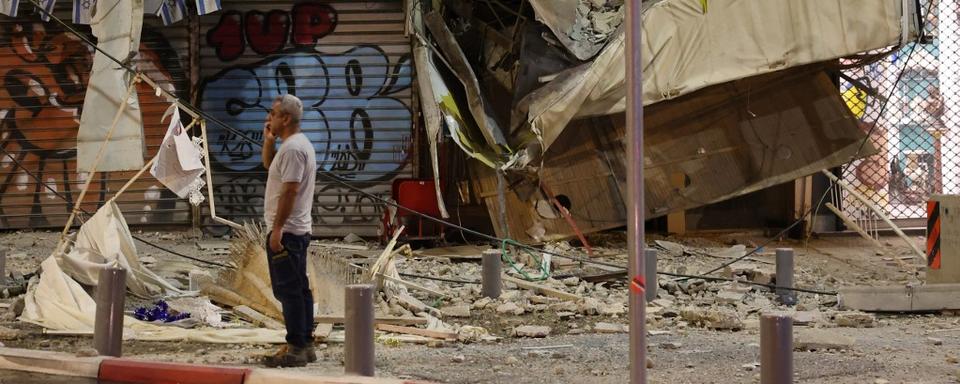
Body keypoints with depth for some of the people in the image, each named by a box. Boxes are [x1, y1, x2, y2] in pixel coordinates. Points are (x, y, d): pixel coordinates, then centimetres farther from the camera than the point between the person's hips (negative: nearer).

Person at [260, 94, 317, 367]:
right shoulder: (297, 144, 15)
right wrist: (268, 140, 15)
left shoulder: (293, 148, -19)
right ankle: (305, 345, 16)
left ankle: (296, 348, -9)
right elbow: (268, 165, 31)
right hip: (298, 231, 11)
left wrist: (277, 229, -24)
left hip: (286, 232, -11)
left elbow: (290, 191, -24)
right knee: (299, 289, 12)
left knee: (288, 289, -9)